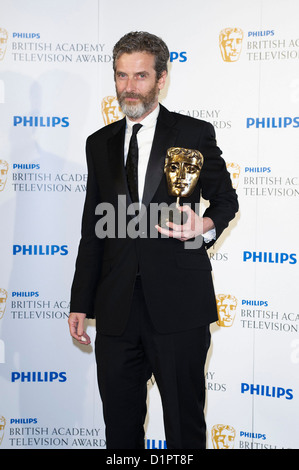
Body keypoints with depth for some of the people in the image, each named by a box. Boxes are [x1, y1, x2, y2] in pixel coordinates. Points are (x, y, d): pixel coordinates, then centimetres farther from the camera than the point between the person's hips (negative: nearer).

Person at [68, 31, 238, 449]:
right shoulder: (100, 143, 13)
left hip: (178, 305, -3)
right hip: (117, 309, 4)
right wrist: (80, 303, 12)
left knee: (185, 424, 6)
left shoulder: (195, 134, 2)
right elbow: (92, 229, 15)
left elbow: (225, 199, 9)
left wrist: (205, 225, -15)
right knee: (120, 424, 11)